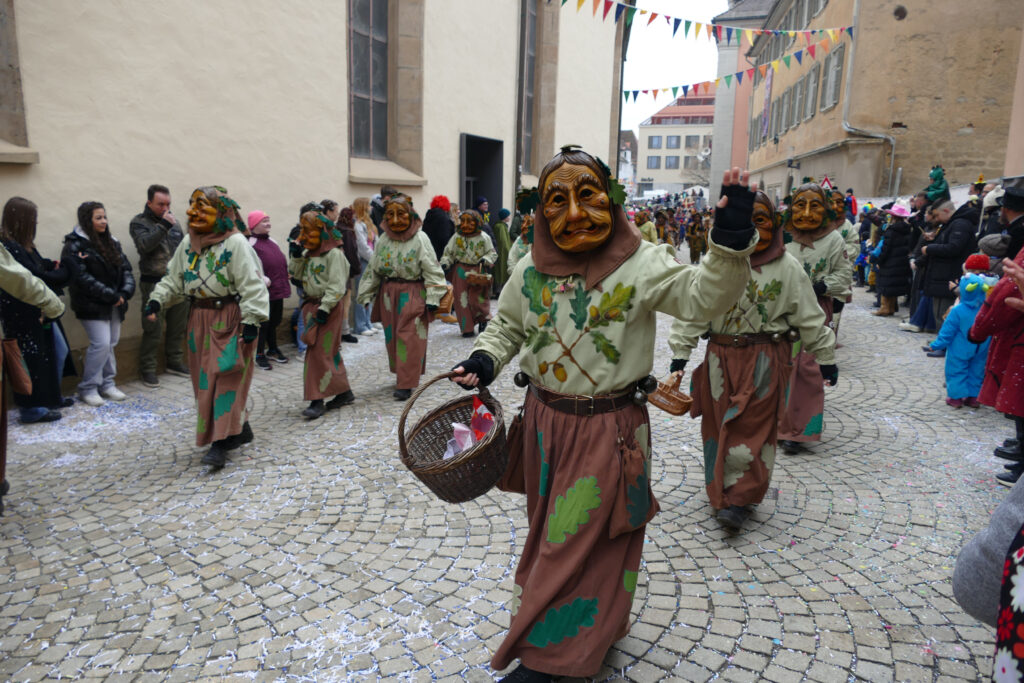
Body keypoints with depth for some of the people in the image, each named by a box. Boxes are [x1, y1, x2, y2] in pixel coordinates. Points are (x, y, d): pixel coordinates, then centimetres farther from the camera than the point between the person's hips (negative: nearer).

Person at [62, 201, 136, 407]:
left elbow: (126, 269, 10)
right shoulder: (75, 245, -8)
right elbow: (83, 278, -16)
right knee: (101, 344, -11)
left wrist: (125, 292, -7)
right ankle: (87, 388, 4)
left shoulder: (111, 242, 13)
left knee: (111, 344, 10)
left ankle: (107, 384, 22)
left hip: (114, 305, 6)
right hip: (92, 305, -6)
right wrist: (111, 296, -19)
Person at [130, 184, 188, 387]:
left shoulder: (173, 222, 14)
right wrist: (163, 225, -23)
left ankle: (174, 362, 28)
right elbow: (144, 245, -22)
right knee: (154, 329, -3)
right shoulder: (139, 222, -3)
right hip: (154, 284, -6)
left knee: (178, 326, 13)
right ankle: (148, 369, 9)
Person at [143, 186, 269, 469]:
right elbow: (174, 279, 16)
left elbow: (251, 285, -17)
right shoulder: (188, 244, 11)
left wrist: (251, 319, -24)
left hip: (229, 318, -8)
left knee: (226, 376, -8)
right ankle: (239, 428, 25)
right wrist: (157, 299, -1)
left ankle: (221, 441, -6)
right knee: (205, 378, 12)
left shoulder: (235, 243, -12)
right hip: (200, 319, 8)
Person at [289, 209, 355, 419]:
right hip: (313, 304, 8)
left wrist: (325, 307, -23)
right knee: (330, 351, 13)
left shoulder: (334, 254, -13)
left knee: (319, 352, -9)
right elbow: (296, 274, 15)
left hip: (329, 306, -8)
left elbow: (337, 286, -19)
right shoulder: (308, 254, 12)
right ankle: (344, 392, 23)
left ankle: (317, 399, -4)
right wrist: (296, 256, 0)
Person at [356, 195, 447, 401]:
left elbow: (432, 271, -9)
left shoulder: (420, 239, -9)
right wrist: (366, 295, 10)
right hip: (388, 294, 5)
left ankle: (406, 384, 0)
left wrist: (432, 298, -15)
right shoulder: (383, 240, 5)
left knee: (409, 337, -6)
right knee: (392, 336, 10)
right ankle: (403, 374, 28)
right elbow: (374, 270, 12)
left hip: (412, 294, -5)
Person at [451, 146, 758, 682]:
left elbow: (703, 296, -21)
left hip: (609, 430, -4)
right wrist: (485, 359, -7)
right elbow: (507, 326, 12)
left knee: (578, 540, 6)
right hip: (544, 421, 5)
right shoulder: (529, 272, -2)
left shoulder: (641, 265, -12)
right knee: (549, 532, 21)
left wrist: (730, 242, -37)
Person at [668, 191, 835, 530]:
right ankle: (721, 490, 26)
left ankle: (739, 499, 6)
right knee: (719, 425, 10)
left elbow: (810, 318, 5)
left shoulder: (787, 267, -2)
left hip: (764, 359, -2)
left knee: (751, 428, -3)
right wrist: (680, 351, -4)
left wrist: (825, 358, 9)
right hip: (721, 356, 2)